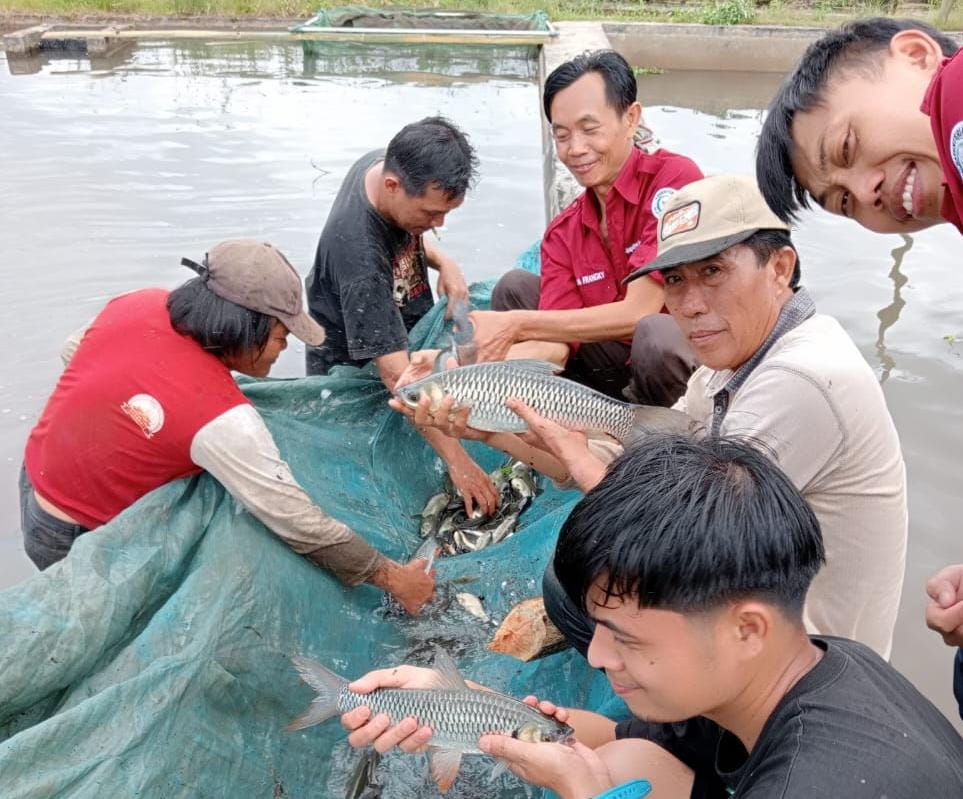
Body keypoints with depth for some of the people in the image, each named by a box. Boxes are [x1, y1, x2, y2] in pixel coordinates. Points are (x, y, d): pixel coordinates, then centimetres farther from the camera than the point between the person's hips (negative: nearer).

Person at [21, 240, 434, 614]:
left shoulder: (141, 303, -15)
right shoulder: (221, 418, -34)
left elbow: (72, 352, 7)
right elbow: (301, 526, -28)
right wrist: (393, 577, -18)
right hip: (79, 539, -7)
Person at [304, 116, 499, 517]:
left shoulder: (391, 163, -14)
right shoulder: (359, 253, -39)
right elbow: (396, 374, -38)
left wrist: (443, 263, -10)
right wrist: (456, 459, -38)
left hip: (404, 329, 8)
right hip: (351, 363, -8)